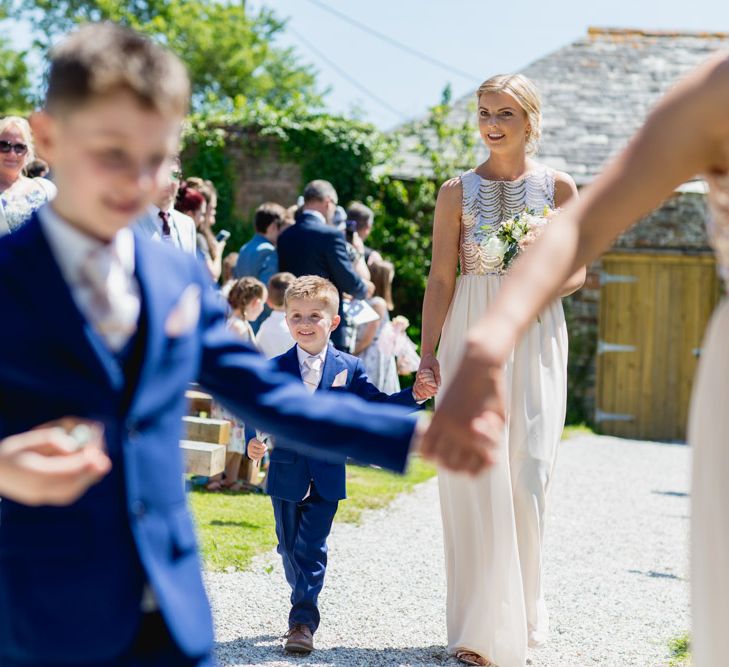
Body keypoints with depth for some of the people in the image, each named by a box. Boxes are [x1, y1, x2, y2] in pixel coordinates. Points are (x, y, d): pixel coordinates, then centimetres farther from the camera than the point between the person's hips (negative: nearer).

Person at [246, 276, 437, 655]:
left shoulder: (349, 368, 2)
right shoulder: (275, 369, 1)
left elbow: (375, 406, 4)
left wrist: (414, 396, -10)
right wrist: (254, 442, -19)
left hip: (326, 478, -1)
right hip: (286, 476, 1)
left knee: (312, 550, -5)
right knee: (290, 548, 12)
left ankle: (303, 620, -3)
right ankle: (304, 605, 33)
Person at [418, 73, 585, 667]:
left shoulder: (558, 187, 6)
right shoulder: (458, 192, 5)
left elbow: (577, 273, 8)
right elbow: (441, 279, 4)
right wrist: (428, 354, -4)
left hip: (535, 339, 0)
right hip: (471, 338, 0)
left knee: (527, 474, -1)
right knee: (475, 478, -5)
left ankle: (520, 613, 13)